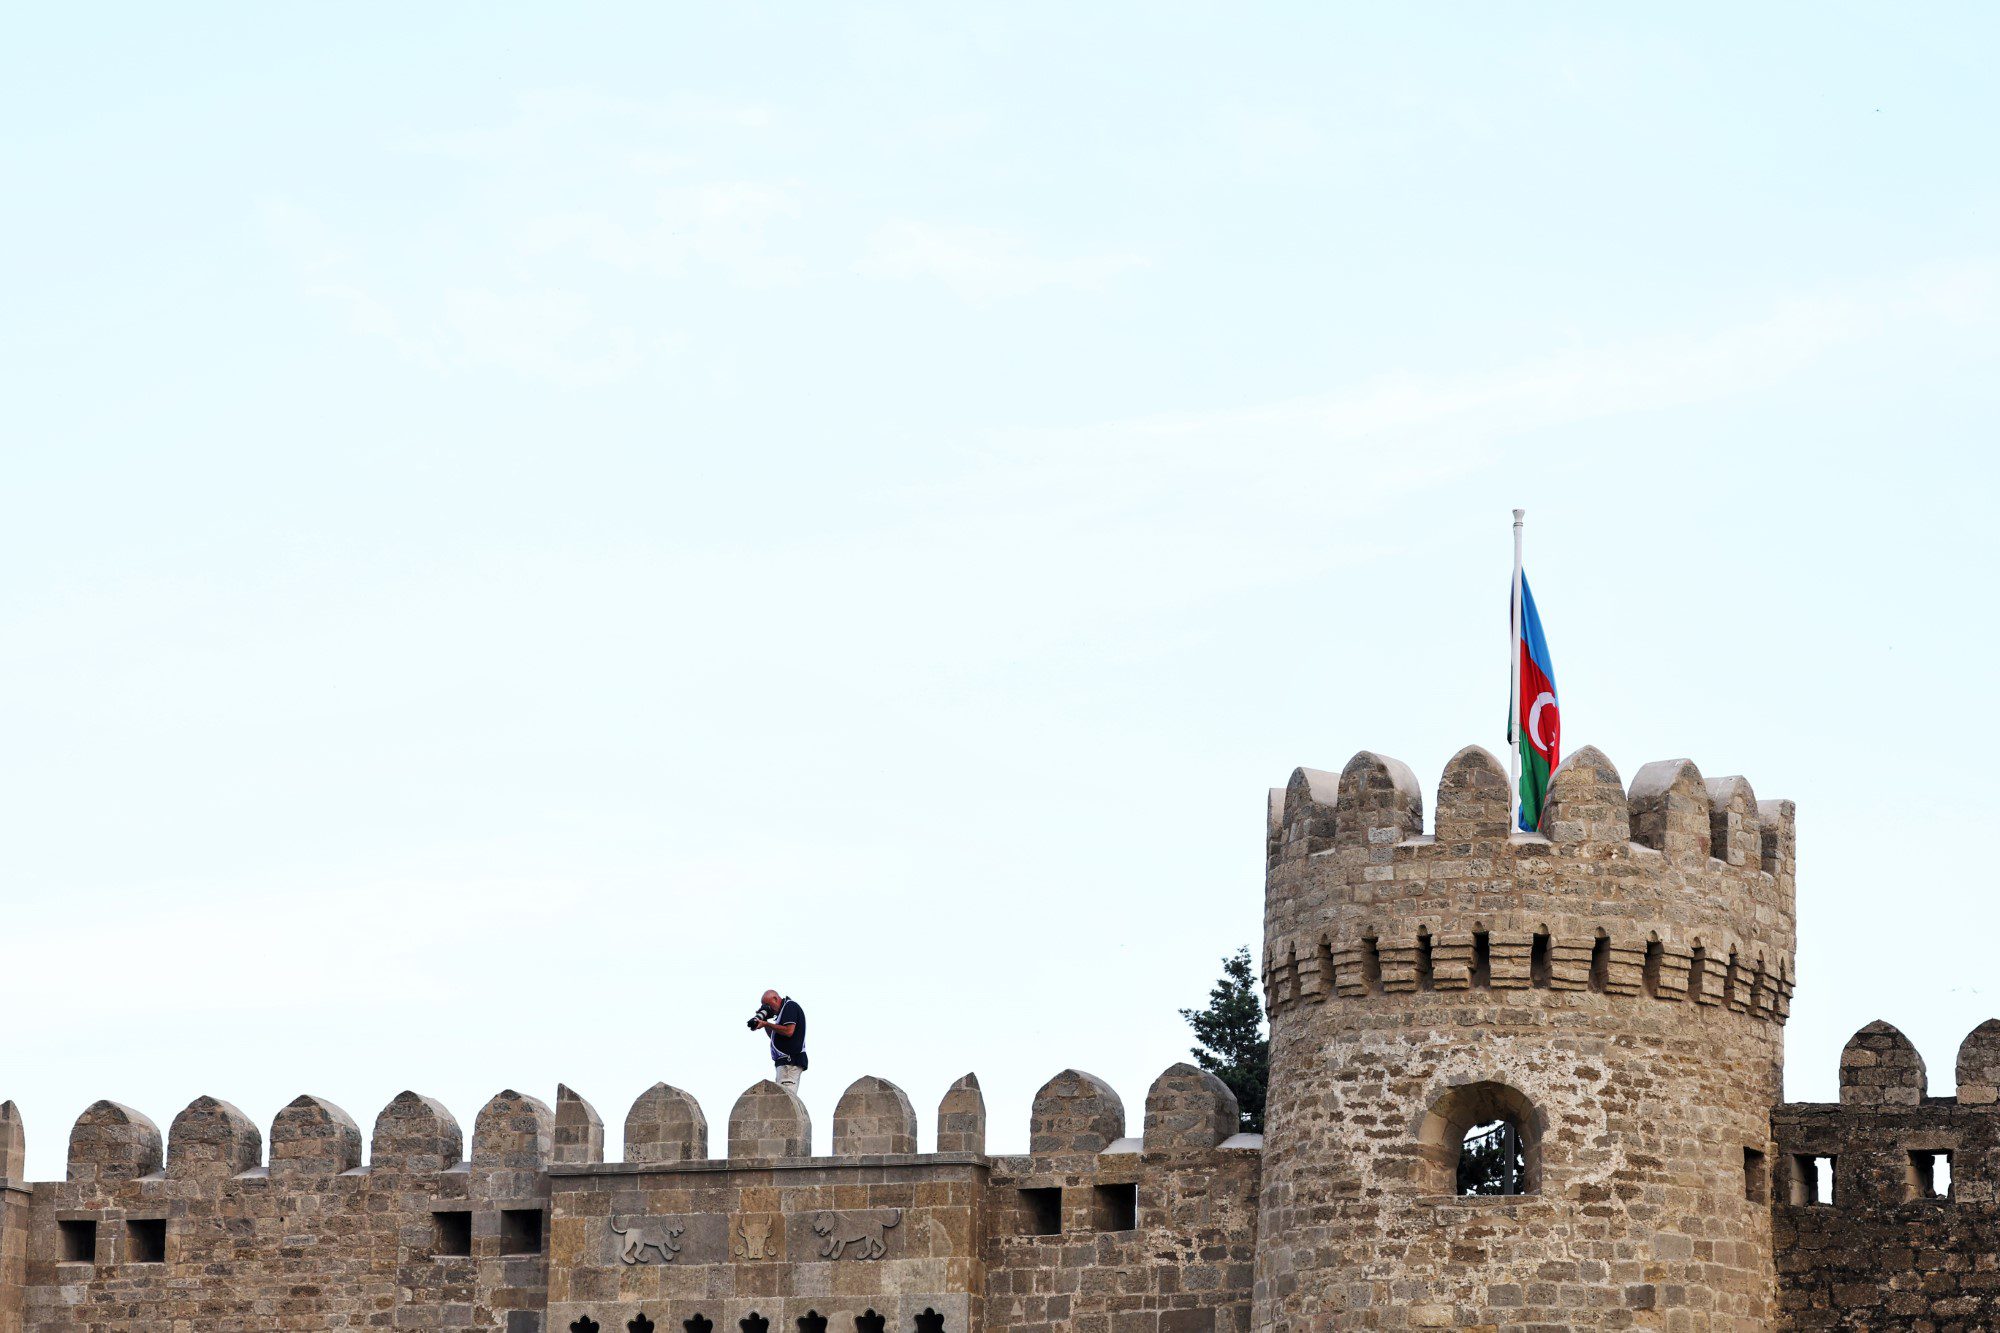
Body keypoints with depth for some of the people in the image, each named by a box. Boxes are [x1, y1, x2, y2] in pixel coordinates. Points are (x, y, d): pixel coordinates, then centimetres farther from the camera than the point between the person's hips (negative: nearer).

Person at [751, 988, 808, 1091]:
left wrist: (767, 1024, -14)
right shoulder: (784, 1009, 22)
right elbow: (774, 1037, 26)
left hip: (790, 1061, -10)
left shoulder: (790, 1006, -7)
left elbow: (789, 1031, -20)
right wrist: (764, 1022, 12)